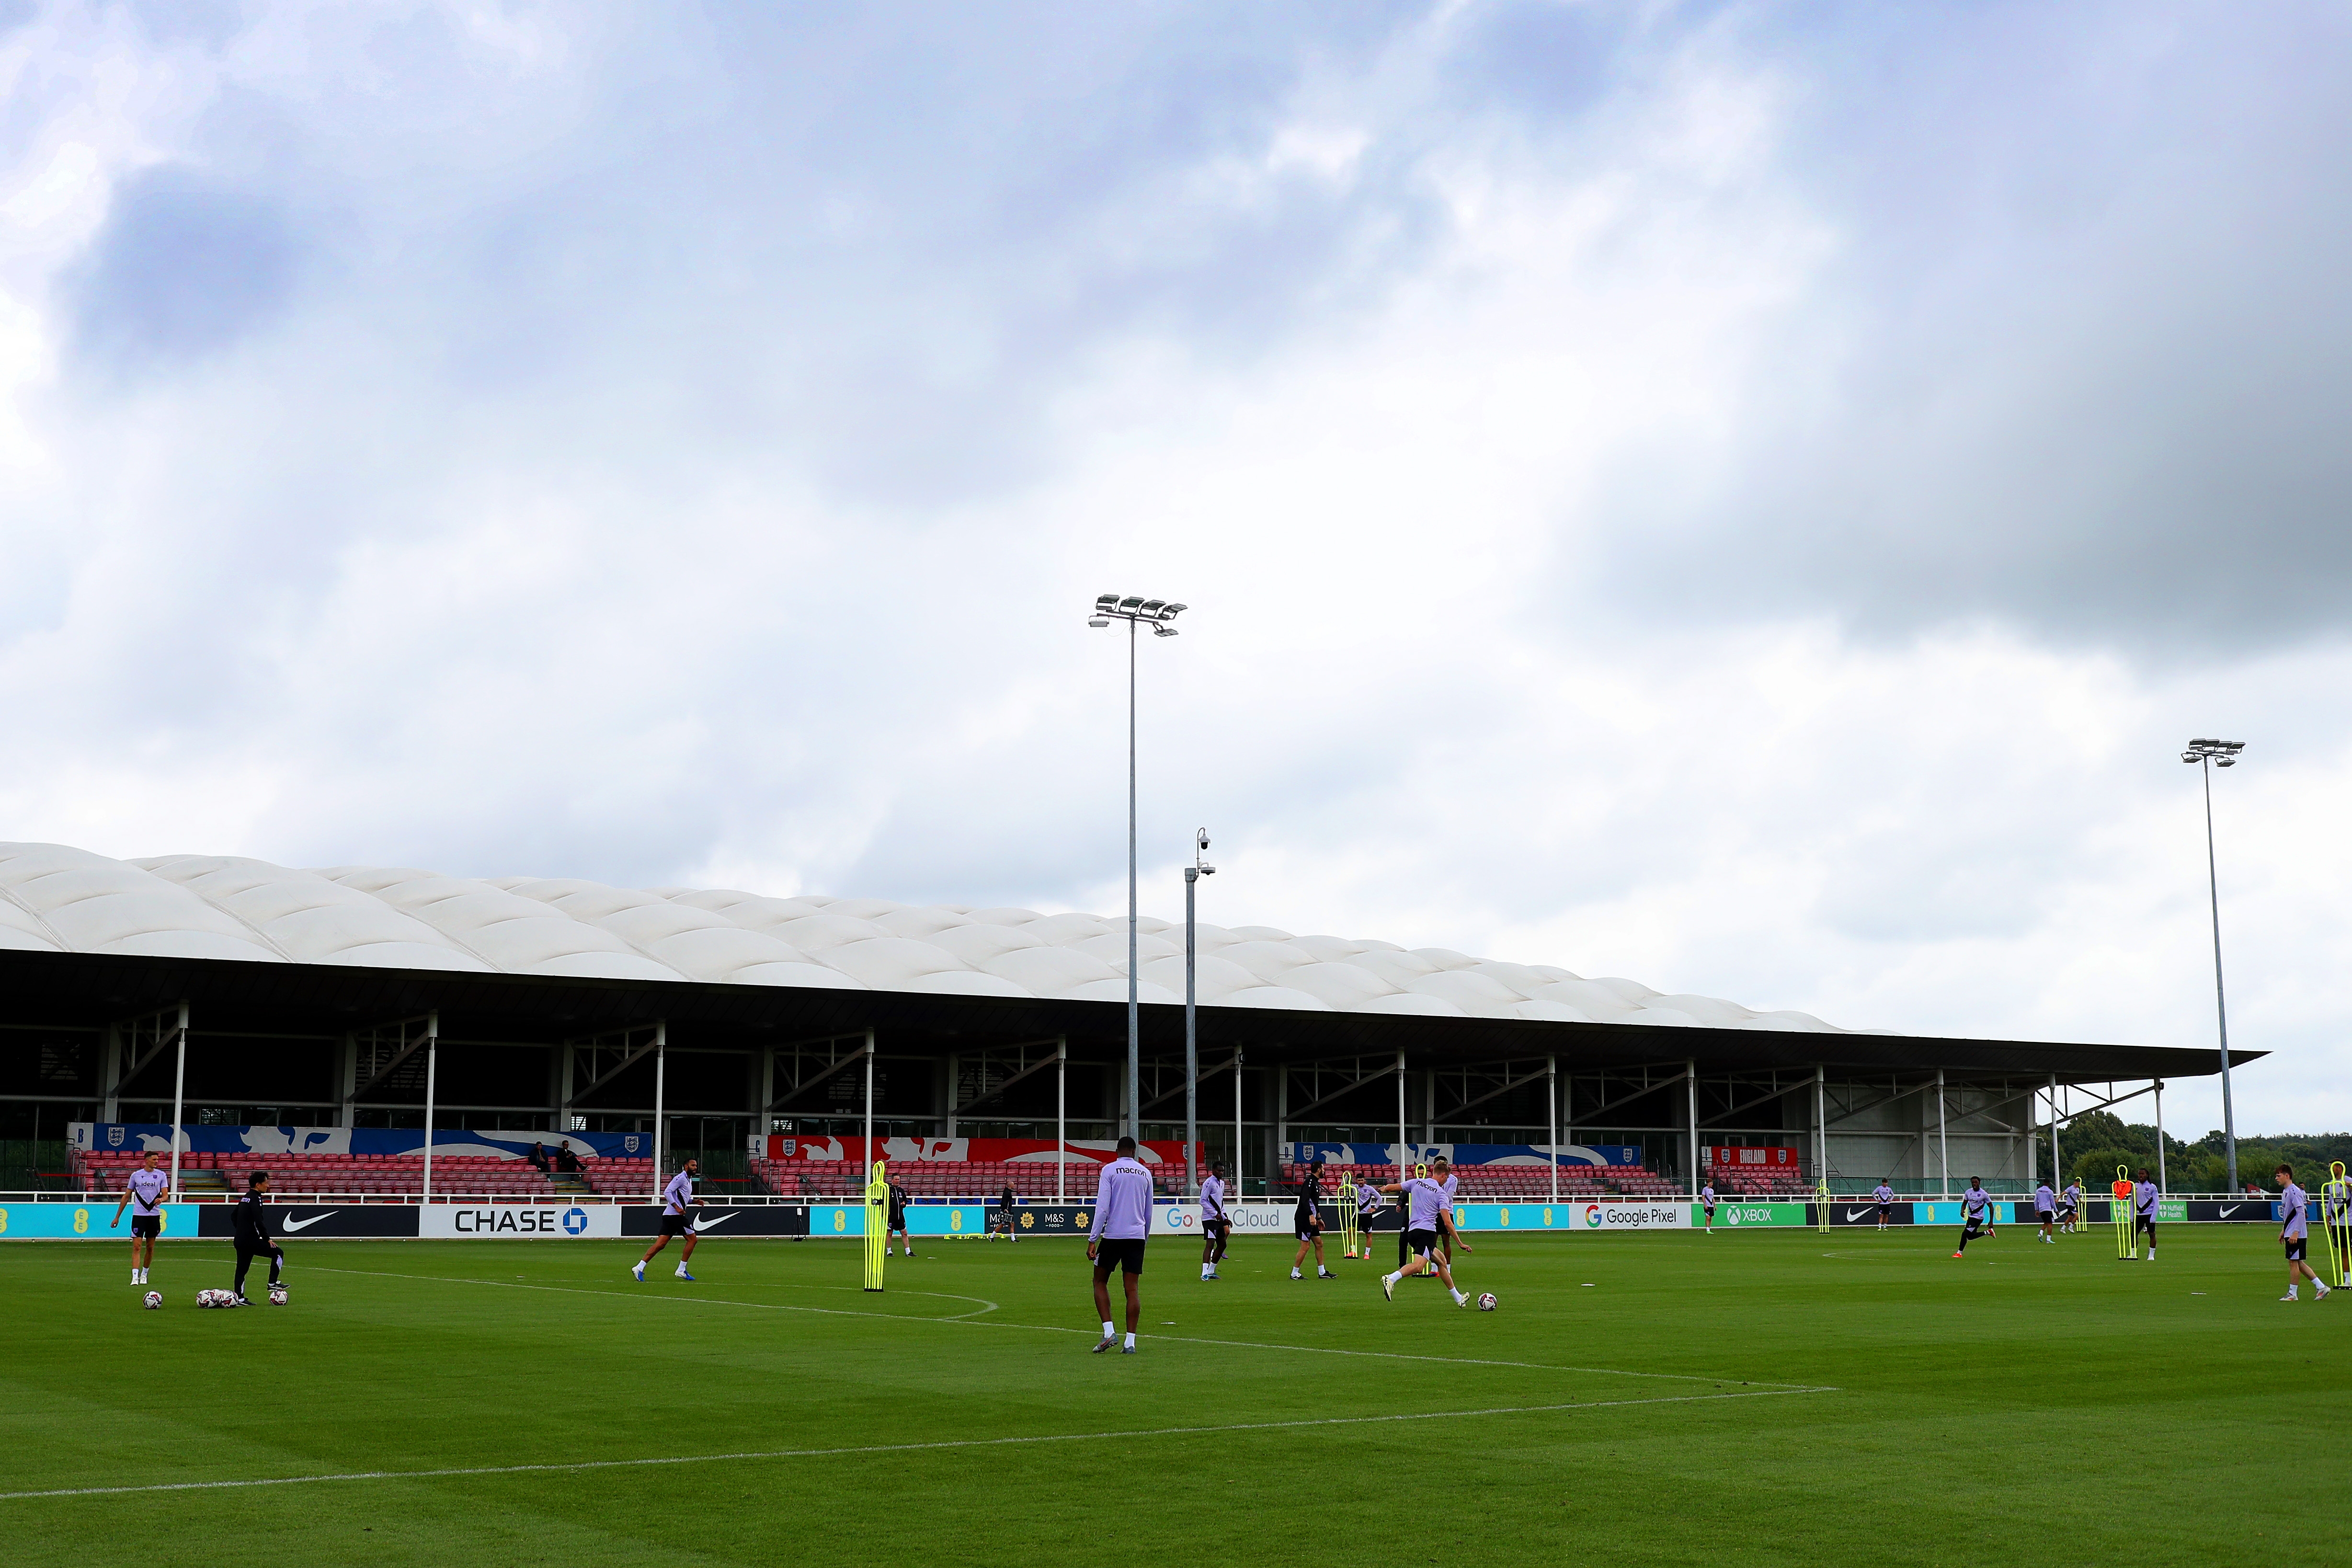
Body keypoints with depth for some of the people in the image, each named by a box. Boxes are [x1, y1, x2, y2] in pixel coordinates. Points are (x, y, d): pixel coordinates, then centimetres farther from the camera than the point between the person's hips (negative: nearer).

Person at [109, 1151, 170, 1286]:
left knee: (150, 1247, 10)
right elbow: (127, 1196, 10)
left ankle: (144, 1275, 26)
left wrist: (161, 1199, -27)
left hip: (154, 1215, 2)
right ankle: (135, 1277, -18)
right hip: (139, 1214, -2)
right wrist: (117, 1217, 10)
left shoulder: (161, 1175, 5)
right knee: (137, 1246, -11)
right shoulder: (136, 1175, 4)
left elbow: (165, 1194, -1)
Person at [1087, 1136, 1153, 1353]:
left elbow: (1102, 1207, -9)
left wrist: (1093, 1239, -8)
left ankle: (1109, 1332, -4)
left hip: (1113, 1236, -3)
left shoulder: (1109, 1170, -2)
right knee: (1133, 1288, 3)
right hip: (1137, 1237, 3)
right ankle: (1130, 1341, -1)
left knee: (1100, 1282, 10)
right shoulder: (1145, 1173, 11)